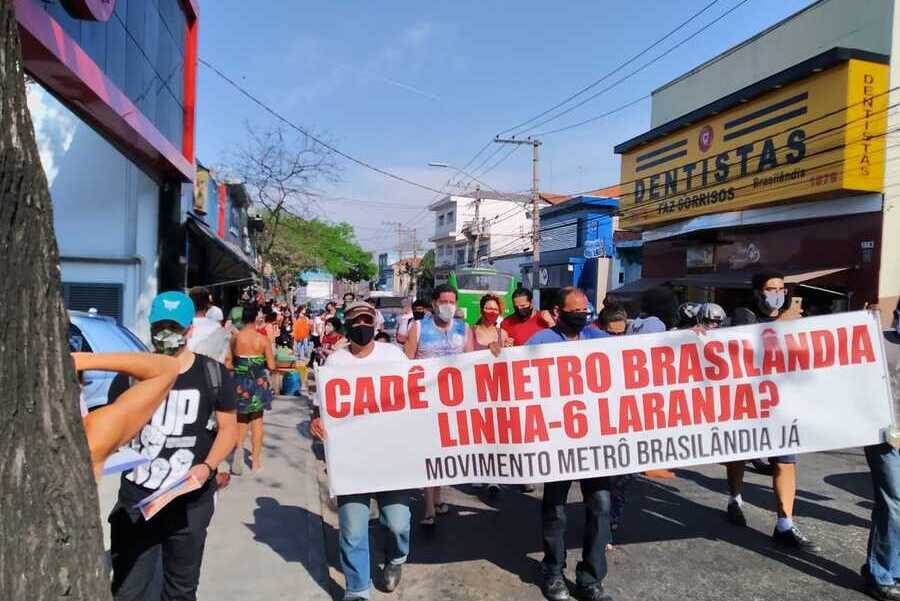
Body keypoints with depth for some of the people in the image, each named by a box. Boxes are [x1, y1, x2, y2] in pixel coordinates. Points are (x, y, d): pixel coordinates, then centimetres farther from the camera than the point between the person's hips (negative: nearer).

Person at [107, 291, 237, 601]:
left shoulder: (213, 374, -2)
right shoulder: (131, 375, -1)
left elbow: (228, 427, 2)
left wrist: (207, 466, -14)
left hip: (191, 502, 0)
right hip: (136, 499, 0)